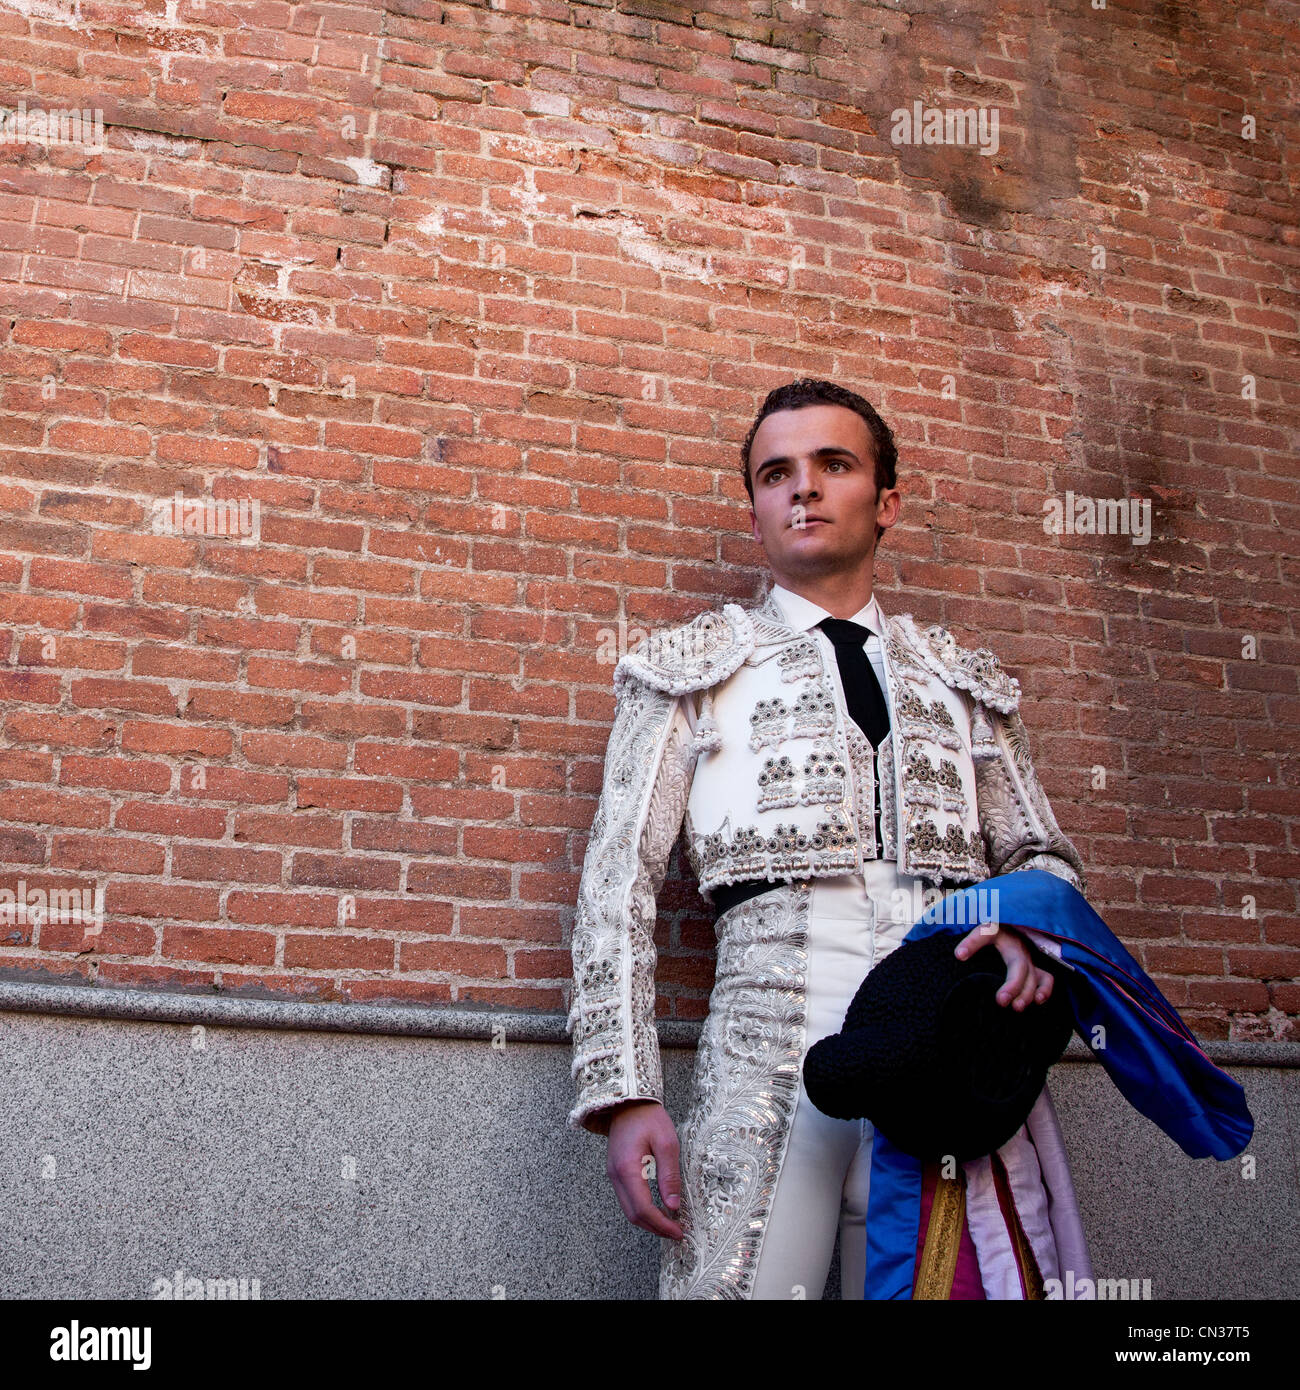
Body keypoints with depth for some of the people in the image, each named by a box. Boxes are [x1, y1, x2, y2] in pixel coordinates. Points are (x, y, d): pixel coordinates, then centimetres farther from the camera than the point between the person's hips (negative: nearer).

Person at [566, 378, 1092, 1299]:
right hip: (776, 1025, -2)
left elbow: (1043, 851, 22)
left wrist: (1031, 924, -5)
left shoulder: (965, 680, 23)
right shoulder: (694, 668, 15)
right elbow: (621, 875, 7)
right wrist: (627, 1092, -5)